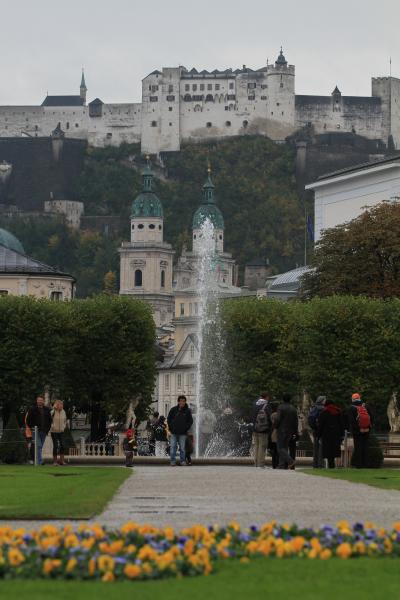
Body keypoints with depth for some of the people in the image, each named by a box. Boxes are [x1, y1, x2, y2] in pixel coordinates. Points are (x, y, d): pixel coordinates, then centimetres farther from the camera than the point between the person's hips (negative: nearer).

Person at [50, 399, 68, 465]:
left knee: (62, 445, -5)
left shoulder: (63, 412, 5)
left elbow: (65, 420, 19)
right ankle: (55, 461, 5)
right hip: (54, 432, -4)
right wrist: (52, 427, -10)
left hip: (61, 431, 4)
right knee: (55, 446, -4)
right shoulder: (52, 412, -10)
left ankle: (62, 460, 0)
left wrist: (64, 427, 9)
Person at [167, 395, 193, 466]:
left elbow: (190, 421, 8)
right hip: (174, 432, 0)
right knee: (173, 447, -2)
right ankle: (173, 461, 1)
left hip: (183, 433, 0)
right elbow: (169, 419, 11)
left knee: (182, 448, 3)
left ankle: (182, 461, 9)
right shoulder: (173, 409, 3)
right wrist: (171, 428, 1)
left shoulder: (187, 411, 2)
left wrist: (186, 428, -3)